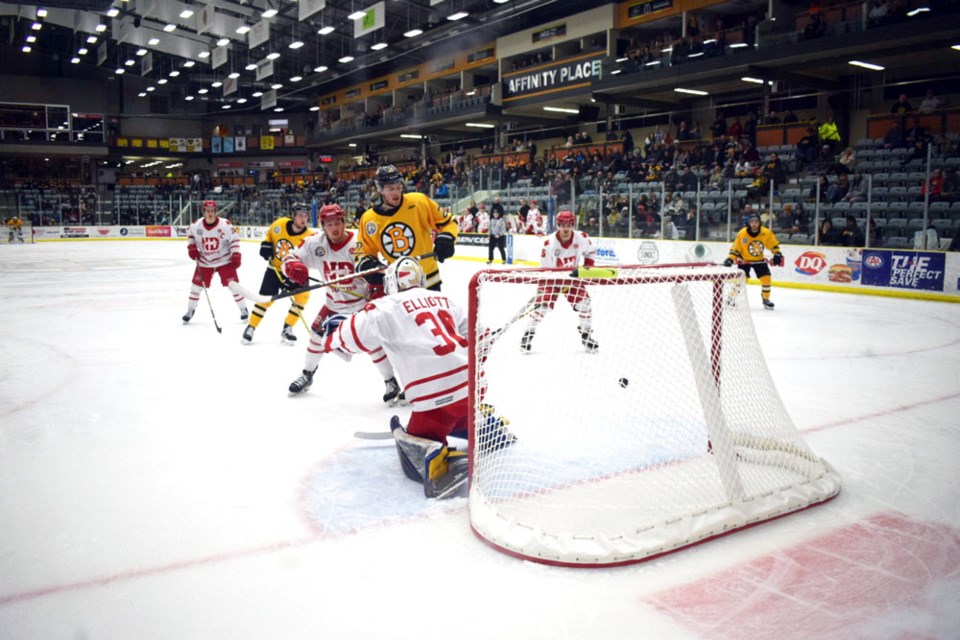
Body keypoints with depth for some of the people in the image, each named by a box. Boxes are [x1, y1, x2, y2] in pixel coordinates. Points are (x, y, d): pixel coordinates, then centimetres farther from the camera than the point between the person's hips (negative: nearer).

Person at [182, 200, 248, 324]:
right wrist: (191, 247, -1)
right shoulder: (196, 225, -10)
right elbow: (190, 234, 11)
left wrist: (236, 256, -15)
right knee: (196, 285, 6)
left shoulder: (225, 224, -18)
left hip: (224, 260, -2)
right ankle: (190, 310, 25)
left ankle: (243, 309, 11)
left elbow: (234, 239, -10)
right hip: (204, 261, 3)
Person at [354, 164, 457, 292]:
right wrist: (368, 266, -15)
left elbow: (447, 222, -2)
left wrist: (445, 240, -19)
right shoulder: (368, 219, -4)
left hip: (428, 280, -1)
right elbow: (363, 252, 5)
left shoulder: (419, 202, -11)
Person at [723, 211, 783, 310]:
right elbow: (735, 248, -14)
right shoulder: (742, 234, -22)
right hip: (744, 259, -3)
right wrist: (730, 259, -24)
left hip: (759, 260, 3)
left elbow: (774, 244, -1)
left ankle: (766, 299, 16)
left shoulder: (766, 233, -16)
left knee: (766, 279, -5)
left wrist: (777, 254, -12)